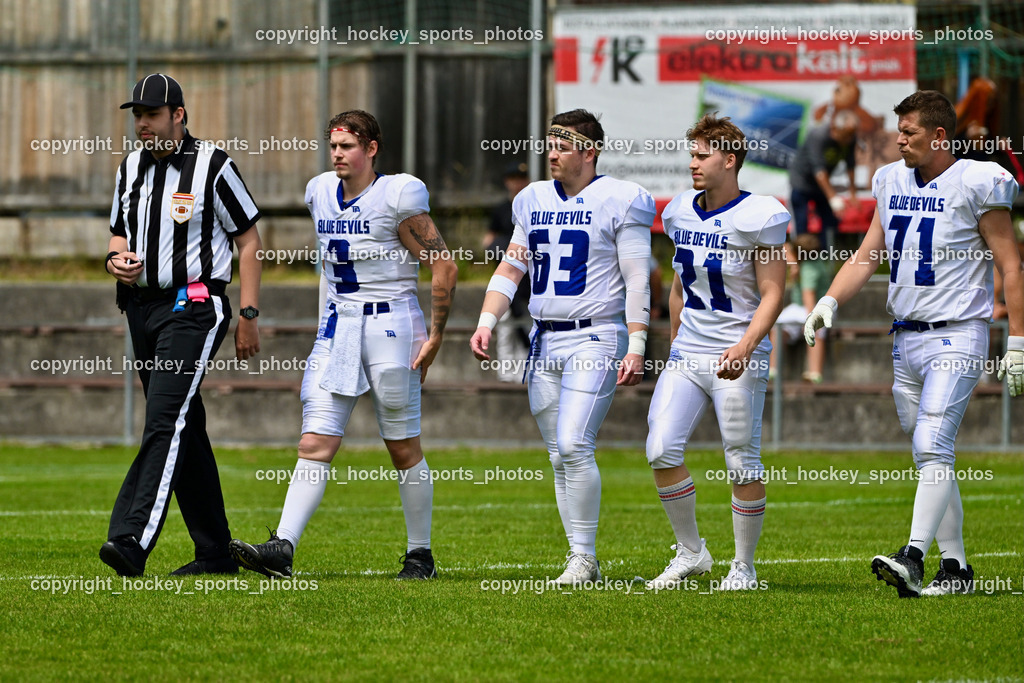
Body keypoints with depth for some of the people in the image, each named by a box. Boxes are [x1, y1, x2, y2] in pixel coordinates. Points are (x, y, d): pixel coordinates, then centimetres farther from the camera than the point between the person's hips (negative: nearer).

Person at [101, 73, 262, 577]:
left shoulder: (212, 165, -6)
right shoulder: (131, 168, 13)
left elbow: (249, 240, -3)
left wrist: (248, 315, -7)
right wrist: (116, 259, 1)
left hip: (194, 306, -7)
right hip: (143, 307, 7)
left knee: (165, 421, -19)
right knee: (184, 430, 10)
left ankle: (133, 538, -31)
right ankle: (214, 552, 15)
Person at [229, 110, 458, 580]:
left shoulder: (397, 197, -10)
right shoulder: (320, 193, 9)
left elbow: (444, 266, -8)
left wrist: (435, 336, -11)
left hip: (390, 324, -5)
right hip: (338, 325, 5)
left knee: (404, 449, 3)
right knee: (315, 444, -5)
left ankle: (420, 554, 16)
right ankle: (282, 549, -13)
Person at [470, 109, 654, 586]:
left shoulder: (620, 201, -5)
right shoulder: (533, 201, 13)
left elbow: (637, 280, -8)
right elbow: (511, 268, 17)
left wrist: (636, 347, -14)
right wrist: (486, 323, 4)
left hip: (595, 337, -6)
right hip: (545, 341, 7)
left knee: (574, 445, -17)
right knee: (560, 457, 6)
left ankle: (584, 556, -8)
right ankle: (581, 561, 12)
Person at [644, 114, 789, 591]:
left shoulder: (758, 218, -11)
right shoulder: (681, 213, 8)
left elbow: (772, 296, -12)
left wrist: (745, 347, -25)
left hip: (737, 358, -6)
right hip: (688, 354, 6)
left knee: (743, 464, 0)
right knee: (662, 451, -5)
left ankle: (744, 567, 13)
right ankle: (690, 552, 11)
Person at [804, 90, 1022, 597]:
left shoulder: (976, 184, -8)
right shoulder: (893, 183, 10)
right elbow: (867, 256, 15)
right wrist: (830, 301, -2)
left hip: (956, 336, -7)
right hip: (906, 340, 7)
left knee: (932, 446, -19)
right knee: (930, 457, 9)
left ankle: (913, 558, -28)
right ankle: (956, 566, 16)